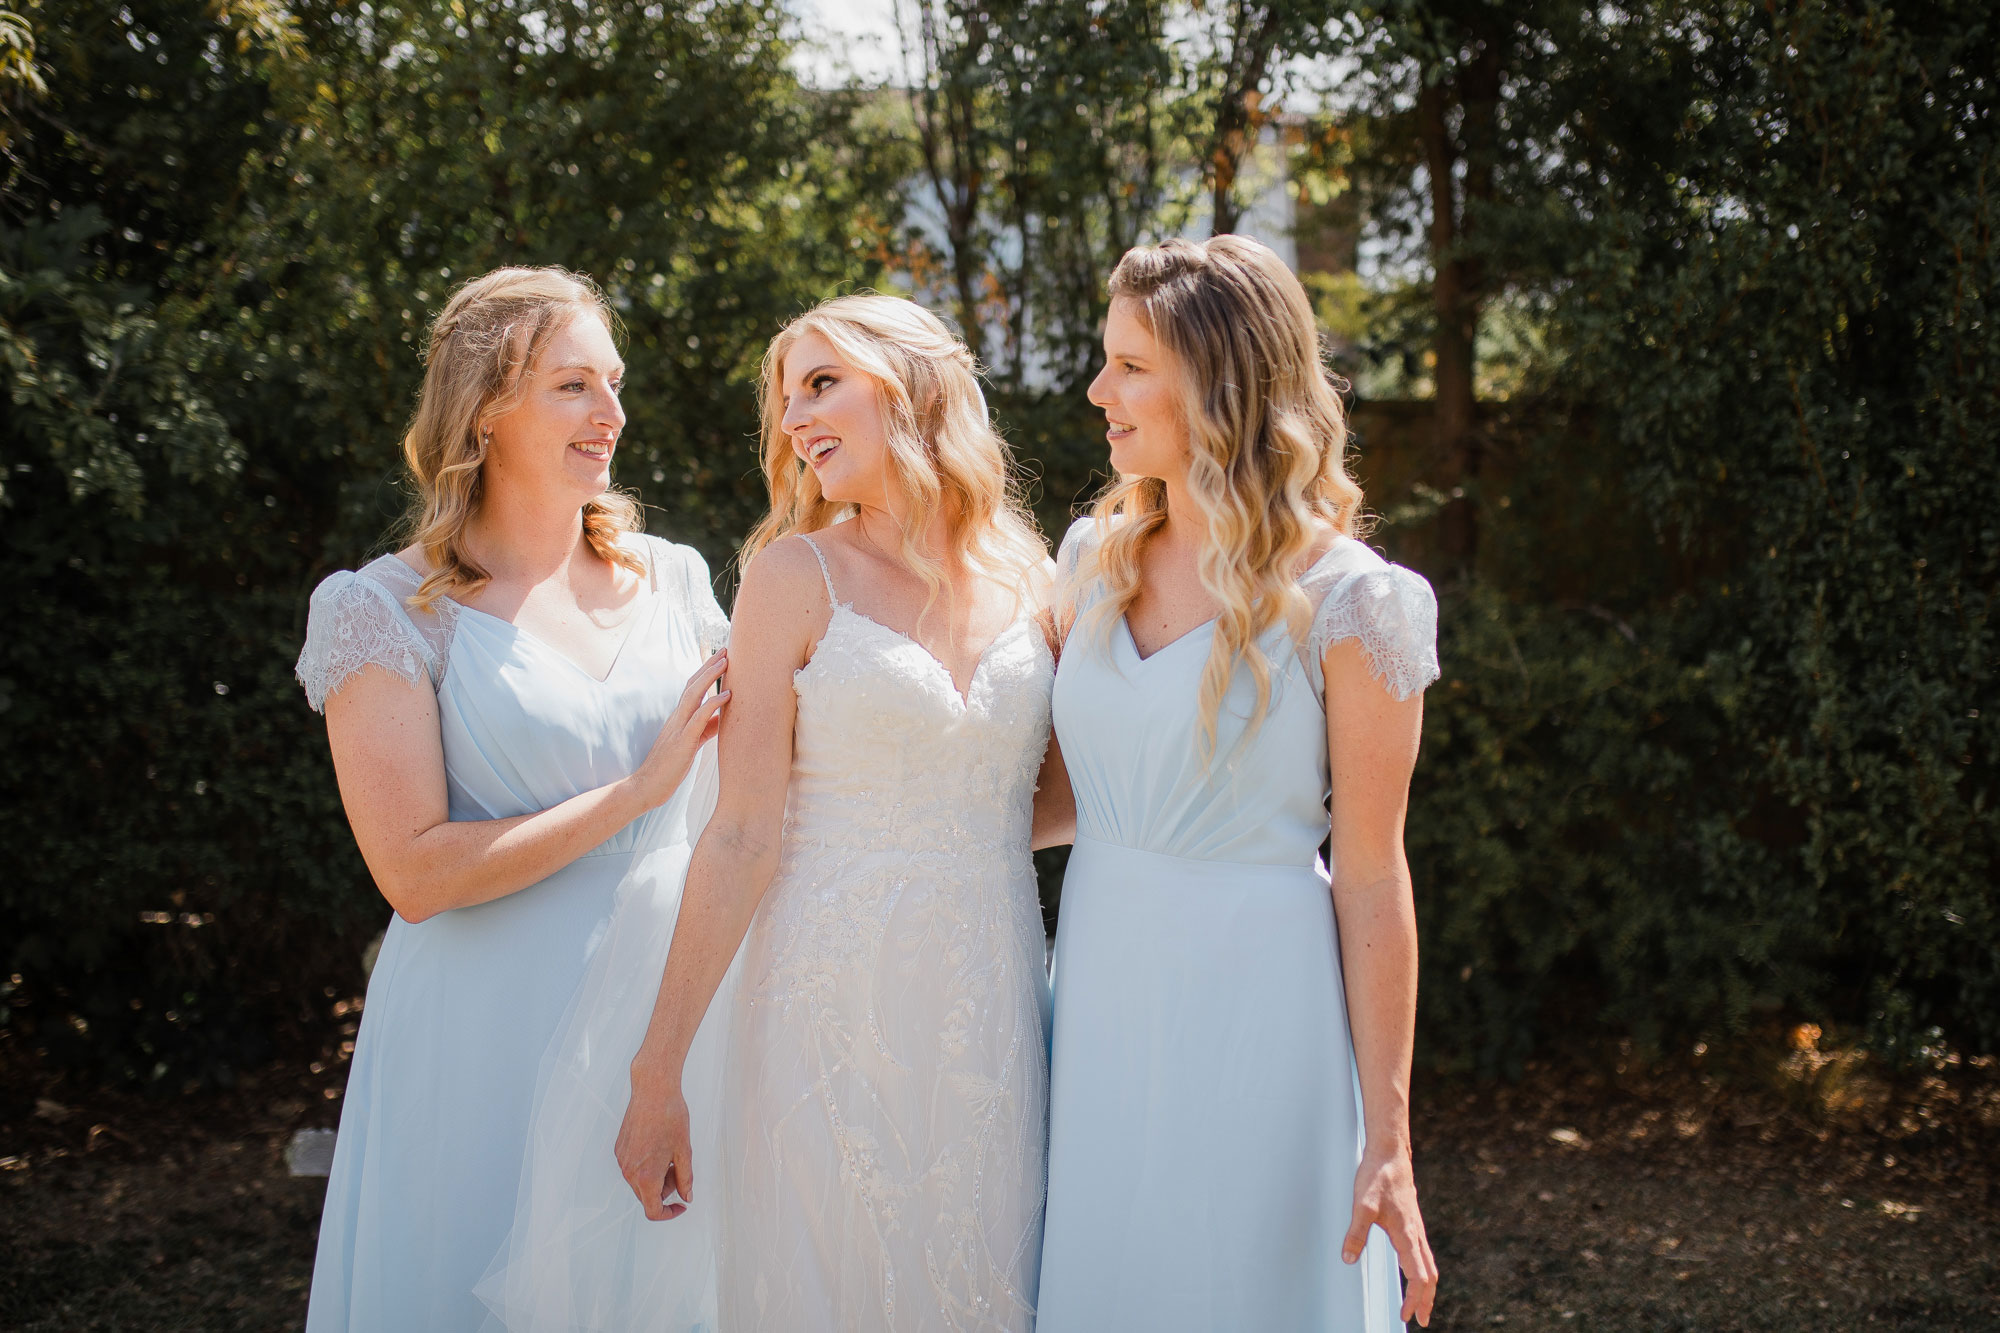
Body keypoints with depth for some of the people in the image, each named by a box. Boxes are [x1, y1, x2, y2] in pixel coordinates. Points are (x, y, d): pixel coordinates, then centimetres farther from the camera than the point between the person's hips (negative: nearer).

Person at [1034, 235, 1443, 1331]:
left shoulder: (1345, 603, -12)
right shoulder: (1099, 560, 6)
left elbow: (1372, 878, -11)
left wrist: (1386, 1143, -11)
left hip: (1251, 1005, -5)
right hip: (1099, 987, 5)